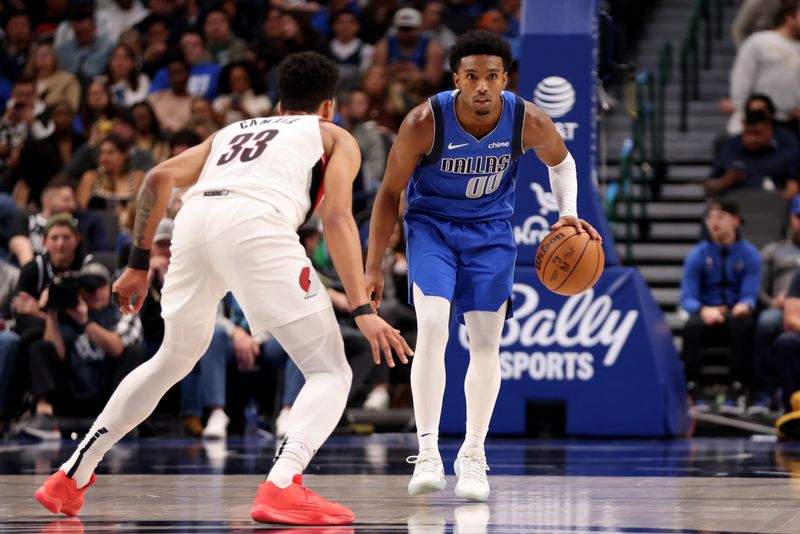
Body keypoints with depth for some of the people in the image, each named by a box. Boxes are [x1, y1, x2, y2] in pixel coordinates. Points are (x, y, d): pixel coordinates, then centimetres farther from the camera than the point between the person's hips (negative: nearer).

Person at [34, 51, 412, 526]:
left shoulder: (233, 131, 38)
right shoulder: (335, 138, 26)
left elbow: (160, 178, 23)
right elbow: (337, 219, 8)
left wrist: (139, 264, 29)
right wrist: (363, 310, 2)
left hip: (195, 219, 5)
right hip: (256, 223, -5)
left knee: (172, 361, 29)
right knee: (331, 373, 3)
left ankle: (71, 479, 31)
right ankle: (282, 487, -22)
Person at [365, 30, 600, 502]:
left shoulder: (529, 121, -20)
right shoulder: (424, 123, -25)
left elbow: (561, 162, 4)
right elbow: (390, 194, -11)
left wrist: (569, 213, -12)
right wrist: (374, 268, -8)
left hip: (491, 231, 2)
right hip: (431, 225, -2)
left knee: (487, 342, -1)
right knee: (432, 327, -20)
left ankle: (473, 456, 12)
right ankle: (428, 453, -16)